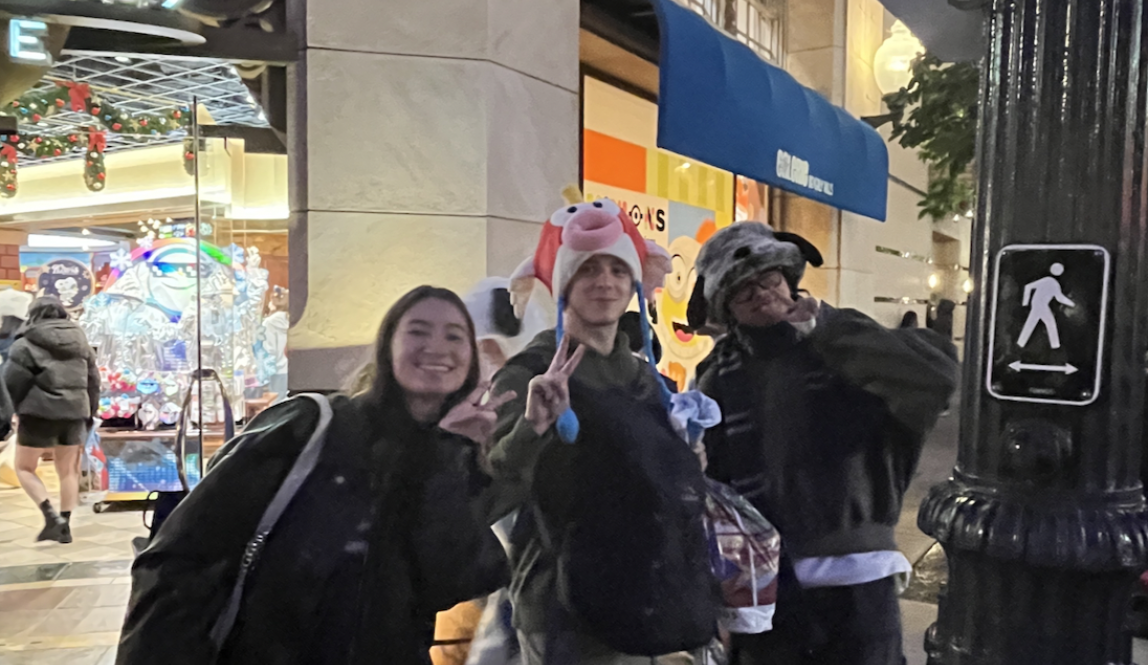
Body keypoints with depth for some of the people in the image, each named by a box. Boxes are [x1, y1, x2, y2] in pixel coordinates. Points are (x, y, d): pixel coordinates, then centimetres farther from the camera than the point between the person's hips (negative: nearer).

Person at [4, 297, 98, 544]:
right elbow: (93, 382, 12)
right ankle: (65, 524, 13)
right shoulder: (80, 342, 10)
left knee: (24, 468, 11)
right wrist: (87, 417, 17)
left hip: (40, 413, -5)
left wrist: (12, 412, 6)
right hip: (74, 413, 5)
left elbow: (12, 383, -9)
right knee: (68, 470, 15)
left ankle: (51, 516, -6)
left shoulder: (26, 344, -6)